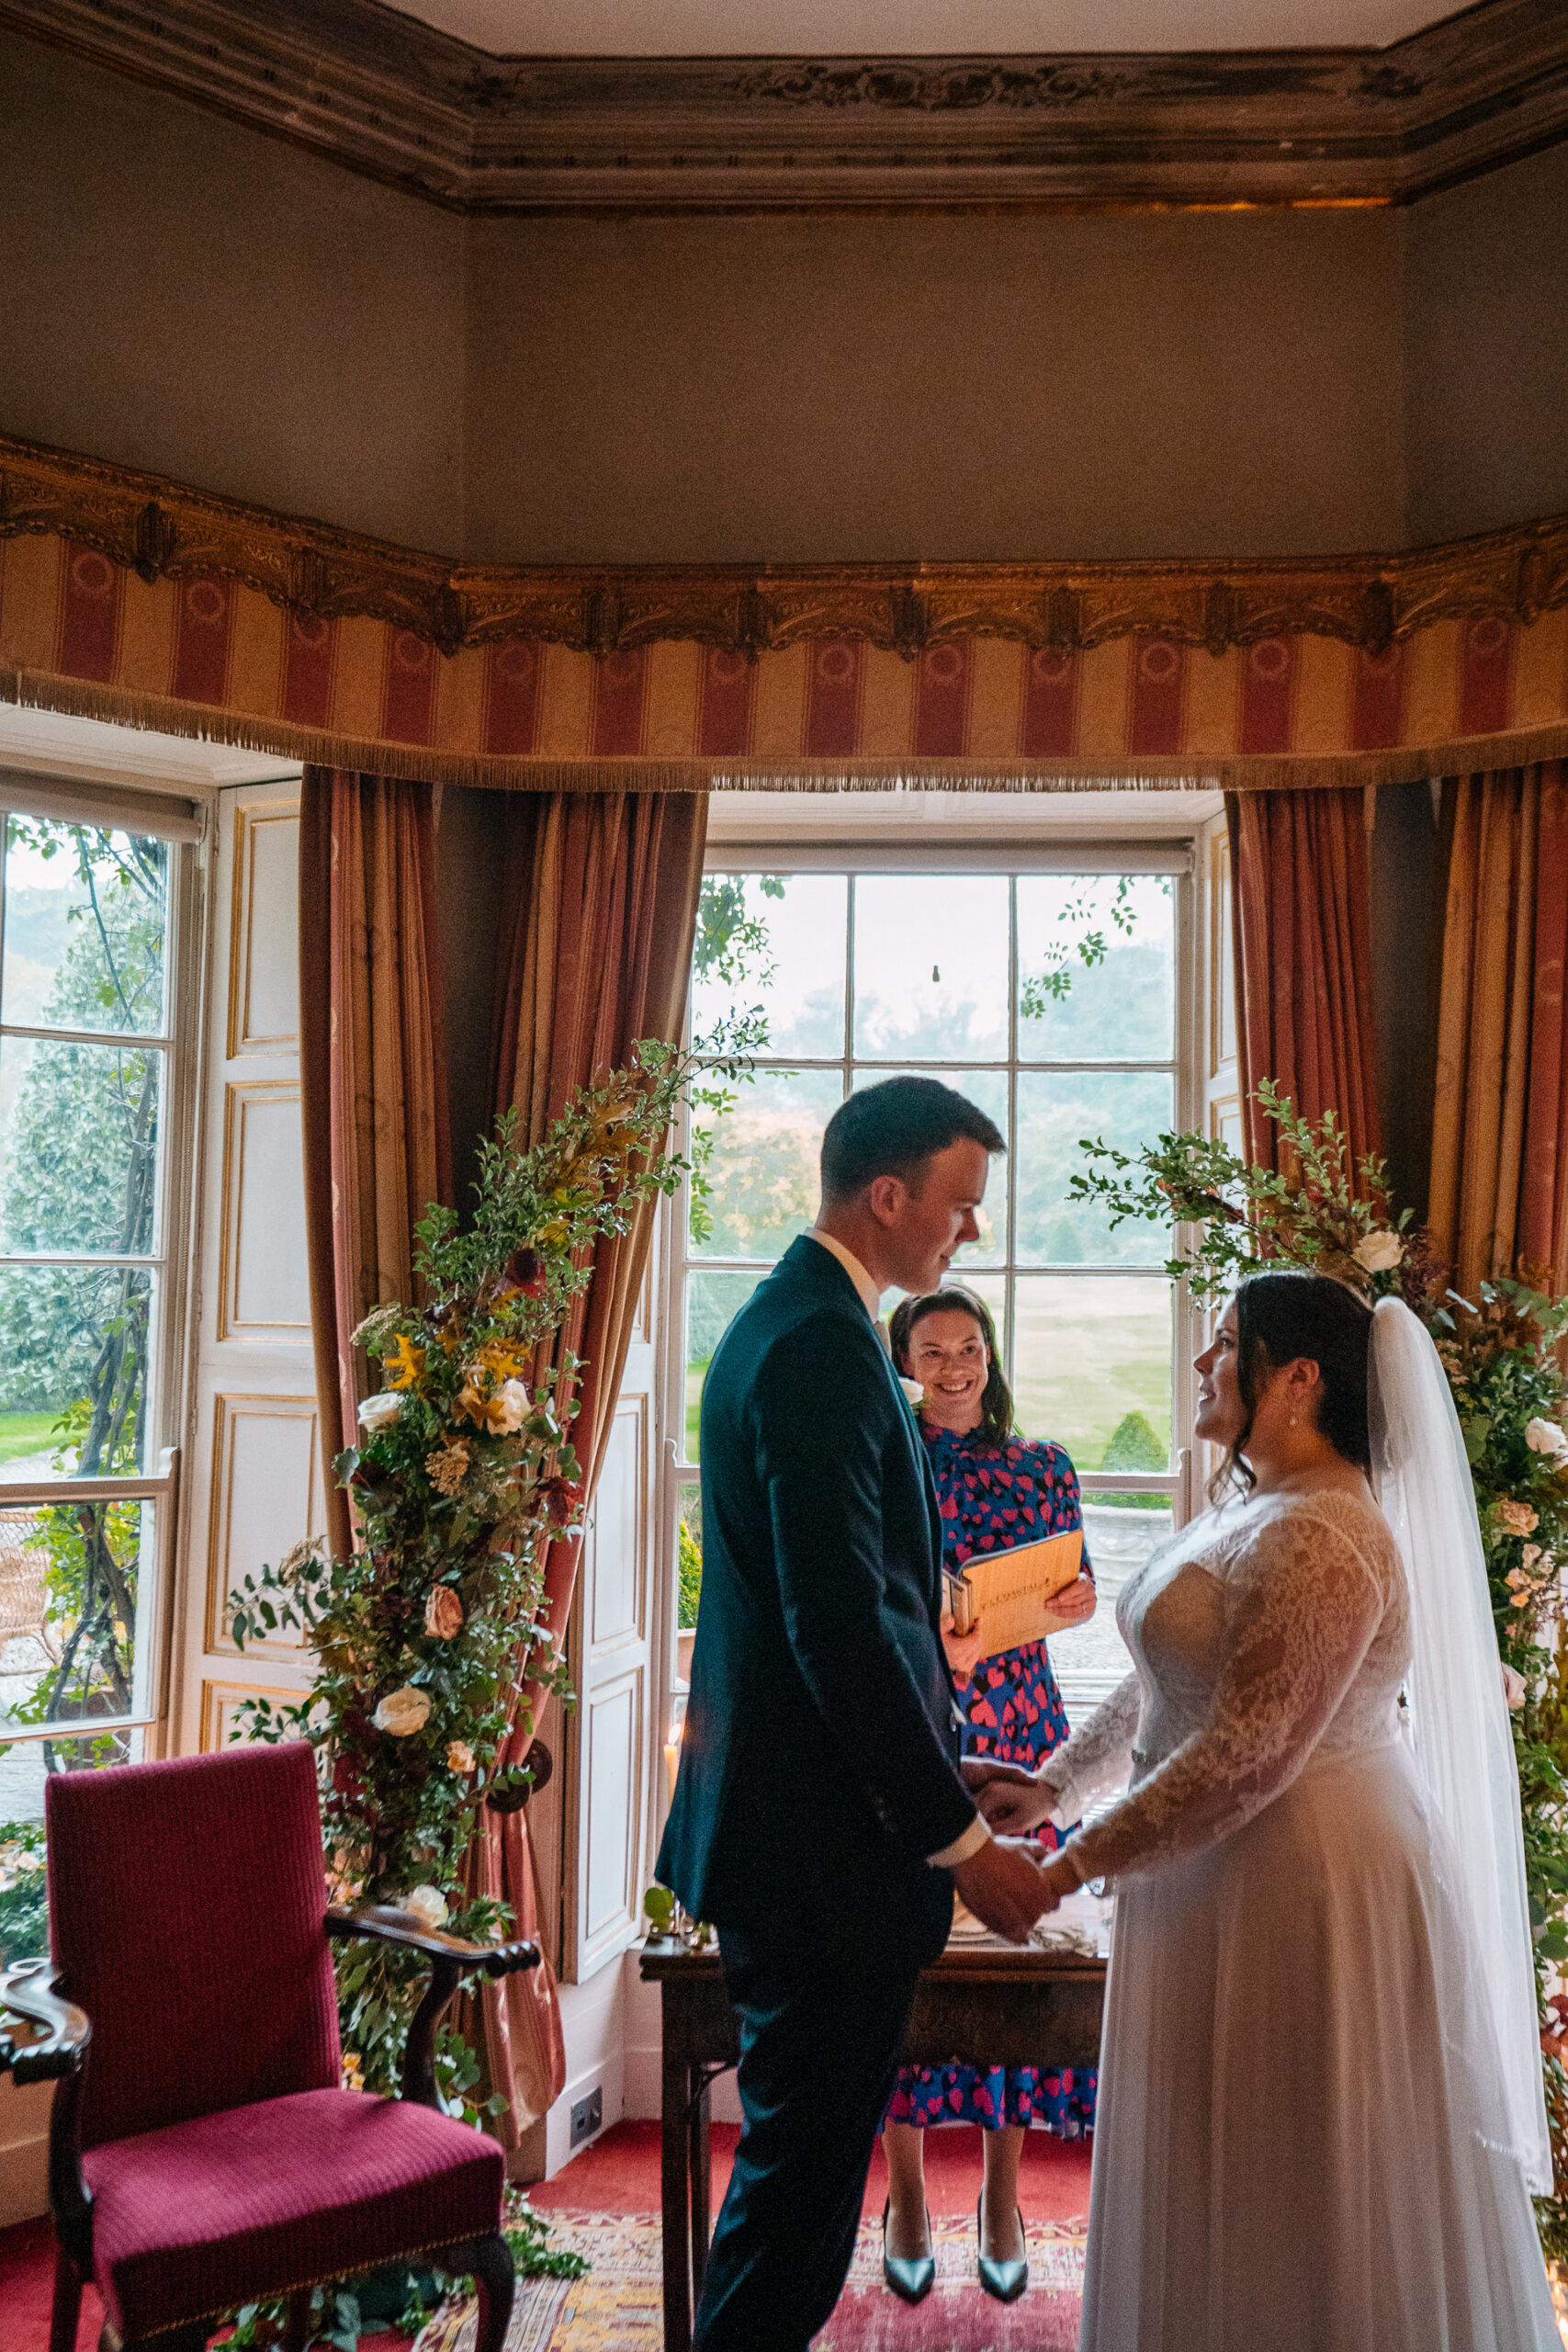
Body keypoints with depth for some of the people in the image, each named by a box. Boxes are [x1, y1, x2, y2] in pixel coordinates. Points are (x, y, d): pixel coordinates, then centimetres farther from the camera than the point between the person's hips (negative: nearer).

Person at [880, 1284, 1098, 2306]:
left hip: (1020, 1732, 2)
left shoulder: (1043, 1470, 7)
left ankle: (1003, 2200, 23)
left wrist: (1080, 1598, -9)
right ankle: (908, 2200, 20)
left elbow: (1075, 1595, 13)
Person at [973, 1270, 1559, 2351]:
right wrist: (1052, 1785, 7)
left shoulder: (1321, 1540, -23)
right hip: (1233, 1879, 10)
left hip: (1297, 1886, -10)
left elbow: (1247, 1756, -27)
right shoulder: (1256, 1512, 10)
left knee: (1283, 2203, 6)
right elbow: (1165, 1688, 15)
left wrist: (1072, 1866, -21)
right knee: (1227, 2192, 20)